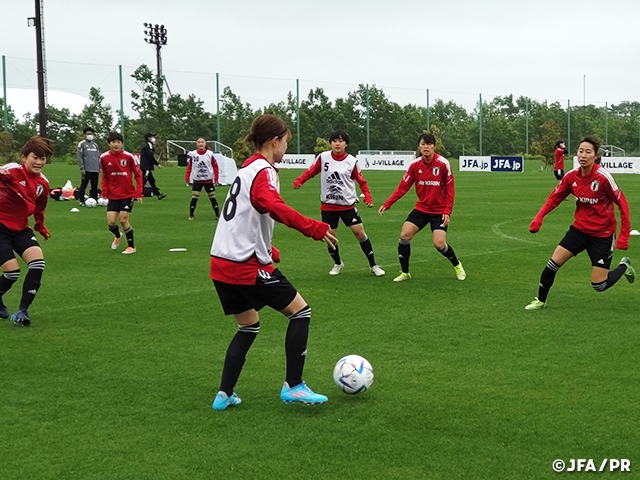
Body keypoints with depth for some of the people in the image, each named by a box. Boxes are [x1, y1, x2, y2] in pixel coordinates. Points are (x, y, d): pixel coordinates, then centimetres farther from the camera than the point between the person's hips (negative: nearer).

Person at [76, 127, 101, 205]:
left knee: (94, 186, 7)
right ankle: (81, 201, 1)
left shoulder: (95, 145, 19)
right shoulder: (82, 144, 0)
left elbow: (98, 157, 22)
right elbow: (79, 157, -6)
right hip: (87, 169, -6)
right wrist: (82, 168, -13)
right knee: (83, 185, -4)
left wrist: (100, 167, 13)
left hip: (95, 170, 6)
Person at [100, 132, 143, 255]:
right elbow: (105, 177, 10)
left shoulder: (128, 156, -10)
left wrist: (138, 193, -8)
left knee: (123, 219, -8)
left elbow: (138, 174, -2)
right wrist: (104, 192, 2)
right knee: (111, 222, -3)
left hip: (128, 194, -2)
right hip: (113, 195, 3)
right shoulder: (104, 158, -4)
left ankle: (131, 246, 11)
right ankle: (117, 235, 33)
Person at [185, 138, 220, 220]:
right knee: (194, 198, -1)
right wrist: (187, 179, -5)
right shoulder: (192, 154, -5)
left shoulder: (210, 154, -5)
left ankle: (218, 215, 13)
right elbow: (189, 167, 0)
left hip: (208, 180, 0)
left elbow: (215, 166, 0)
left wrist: (216, 179, -4)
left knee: (212, 198, 5)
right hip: (197, 180, 0)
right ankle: (191, 215, 10)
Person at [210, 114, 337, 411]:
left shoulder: (245, 170, 18)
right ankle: (293, 386, 3)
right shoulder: (263, 172, -12)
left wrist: (268, 250, 28)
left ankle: (224, 395, 18)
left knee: (248, 327, 21)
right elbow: (275, 207, -33)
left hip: (222, 264, 9)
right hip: (248, 266, -9)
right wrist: (315, 229, -37)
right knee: (300, 312, 2)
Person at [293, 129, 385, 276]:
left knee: (359, 232, -6)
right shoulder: (323, 157, -6)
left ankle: (373, 265, 6)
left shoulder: (351, 161, -6)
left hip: (347, 204, -1)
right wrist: (299, 181, -22)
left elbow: (361, 181, 1)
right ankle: (337, 263, 33)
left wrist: (368, 197, -11)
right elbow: (311, 172, -3)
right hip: (328, 205, 1)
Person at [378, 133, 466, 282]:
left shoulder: (443, 164, -14)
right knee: (404, 235, -10)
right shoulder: (415, 165, -5)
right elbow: (403, 187, -4)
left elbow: (450, 189, -9)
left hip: (439, 211, -4)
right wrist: (387, 204, -12)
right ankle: (405, 273, 7)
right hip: (421, 209, 4)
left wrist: (447, 212, -16)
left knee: (439, 244, -15)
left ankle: (457, 265, 16)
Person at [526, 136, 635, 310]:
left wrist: (624, 236, -16)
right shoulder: (571, 176, -7)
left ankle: (624, 266, 28)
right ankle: (541, 300, 16)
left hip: (602, 234, -4)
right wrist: (539, 217, -14)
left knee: (599, 285, -2)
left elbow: (622, 204, -15)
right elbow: (555, 198, 3)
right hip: (580, 229, 4)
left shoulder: (603, 177, -22)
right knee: (553, 262, -5)